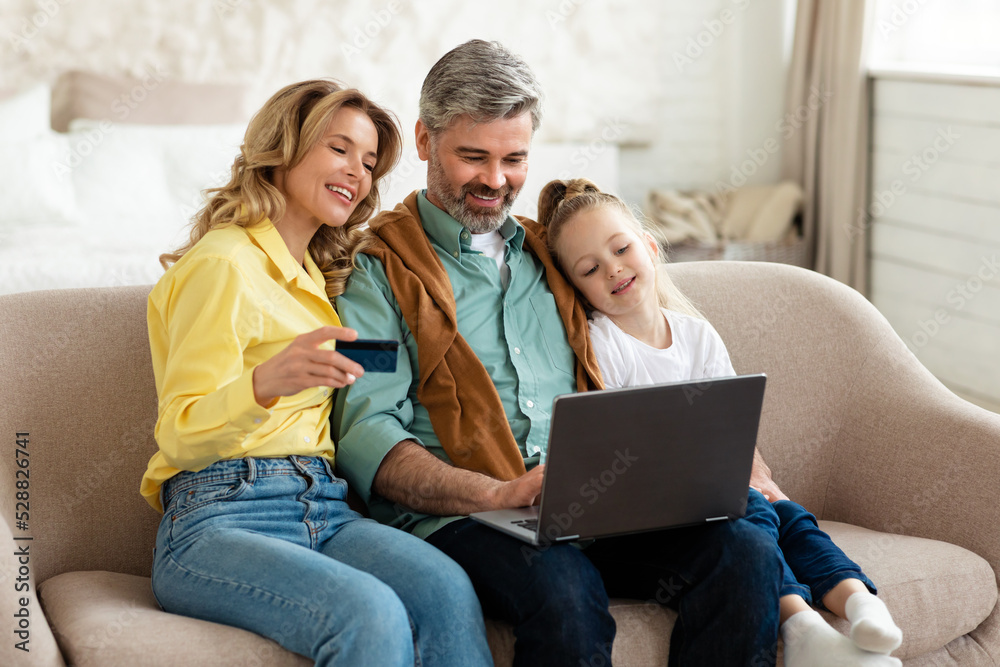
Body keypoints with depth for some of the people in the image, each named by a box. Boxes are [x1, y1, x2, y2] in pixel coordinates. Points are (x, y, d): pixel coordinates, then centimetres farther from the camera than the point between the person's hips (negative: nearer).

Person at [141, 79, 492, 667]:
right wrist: (267, 382, -30)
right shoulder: (223, 264, -3)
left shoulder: (317, 274, 23)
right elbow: (183, 437, -12)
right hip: (221, 519, -6)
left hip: (324, 508, 7)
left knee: (446, 589, -27)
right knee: (369, 612, -36)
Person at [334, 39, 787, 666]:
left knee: (748, 550, -21)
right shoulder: (381, 268, 6)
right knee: (564, 591, -37)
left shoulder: (552, 257, 25)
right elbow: (365, 434, -7)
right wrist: (501, 494, -21)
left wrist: (750, 474, 11)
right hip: (458, 518, -5)